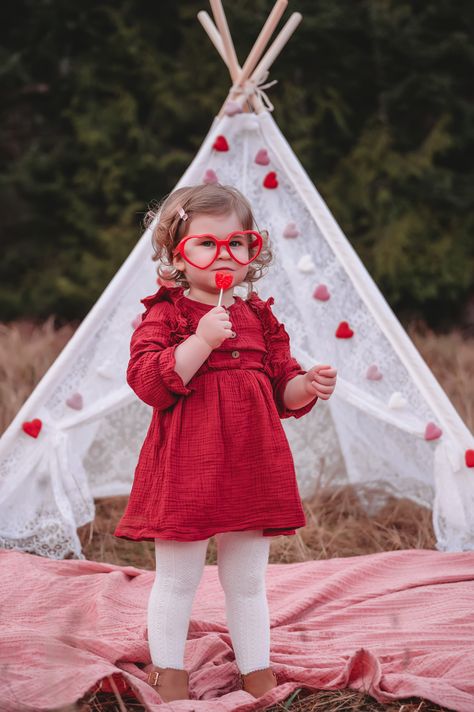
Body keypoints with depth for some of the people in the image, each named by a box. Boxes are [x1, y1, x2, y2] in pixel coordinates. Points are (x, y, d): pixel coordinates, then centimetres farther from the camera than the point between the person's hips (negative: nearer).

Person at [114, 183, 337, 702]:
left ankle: (258, 674, 26)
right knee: (177, 580, 6)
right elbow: (148, 382, -19)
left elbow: (282, 391, 14)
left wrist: (307, 386, -8)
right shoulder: (164, 314, -6)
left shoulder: (260, 317, 9)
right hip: (186, 469, -4)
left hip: (252, 467, 5)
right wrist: (202, 340, -26)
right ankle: (168, 674, 20)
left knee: (248, 581, 15)